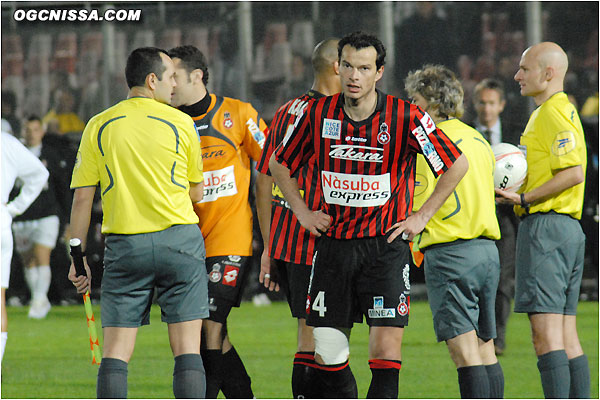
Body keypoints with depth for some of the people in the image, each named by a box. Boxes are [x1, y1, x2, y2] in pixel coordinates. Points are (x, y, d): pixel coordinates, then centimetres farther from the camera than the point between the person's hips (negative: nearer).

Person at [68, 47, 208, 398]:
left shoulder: (99, 126, 4)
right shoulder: (180, 123, 0)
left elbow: (82, 198, 3)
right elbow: (196, 192, 9)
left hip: (124, 246, 1)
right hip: (179, 241, -1)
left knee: (116, 352, 2)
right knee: (187, 347, 0)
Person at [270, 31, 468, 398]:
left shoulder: (405, 117, -9)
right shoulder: (319, 114, 1)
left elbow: (457, 164, 0)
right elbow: (281, 165, 17)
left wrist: (422, 217, -2)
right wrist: (303, 212, 7)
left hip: (385, 243, -3)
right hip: (333, 242, 3)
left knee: (385, 349, -12)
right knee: (327, 352, 3)